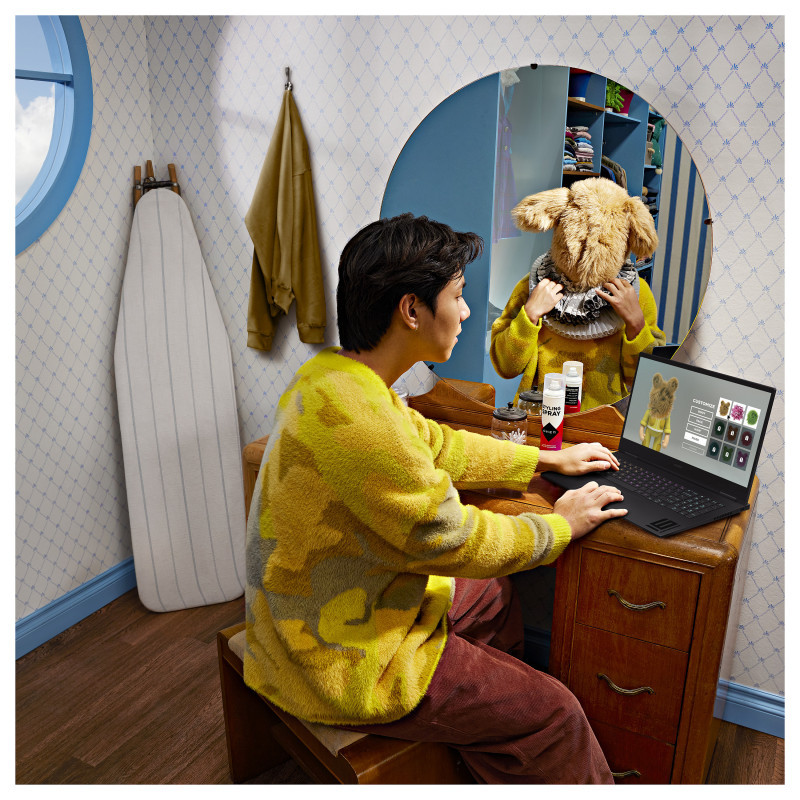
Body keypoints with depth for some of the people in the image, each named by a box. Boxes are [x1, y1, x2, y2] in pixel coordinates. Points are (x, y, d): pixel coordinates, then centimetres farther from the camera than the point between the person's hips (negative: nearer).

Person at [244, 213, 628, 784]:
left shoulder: (334, 373, -2)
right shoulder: (357, 415, -34)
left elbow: (436, 445, 10)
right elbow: (455, 542, -23)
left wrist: (547, 460, 14)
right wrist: (559, 526, -6)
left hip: (317, 613, 10)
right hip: (340, 662, -10)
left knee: (494, 598, 25)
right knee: (554, 715, -1)